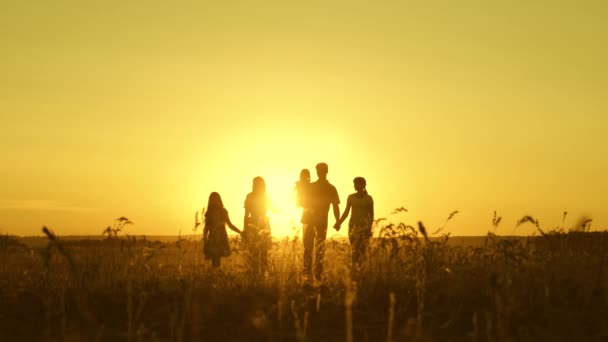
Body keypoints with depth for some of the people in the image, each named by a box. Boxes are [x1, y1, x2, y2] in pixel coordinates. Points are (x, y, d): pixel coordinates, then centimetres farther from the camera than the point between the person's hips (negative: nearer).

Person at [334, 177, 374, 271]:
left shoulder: (369, 198, 4)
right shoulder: (351, 197, 8)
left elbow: (371, 215, 6)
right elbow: (346, 212, 10)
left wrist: (370, 227, -6)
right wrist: (338, 223, -3)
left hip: (365, 225, -1)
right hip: (353, 225, 1)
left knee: (362, 249, -8)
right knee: (354, 248, -11)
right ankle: (355, 268, -13)